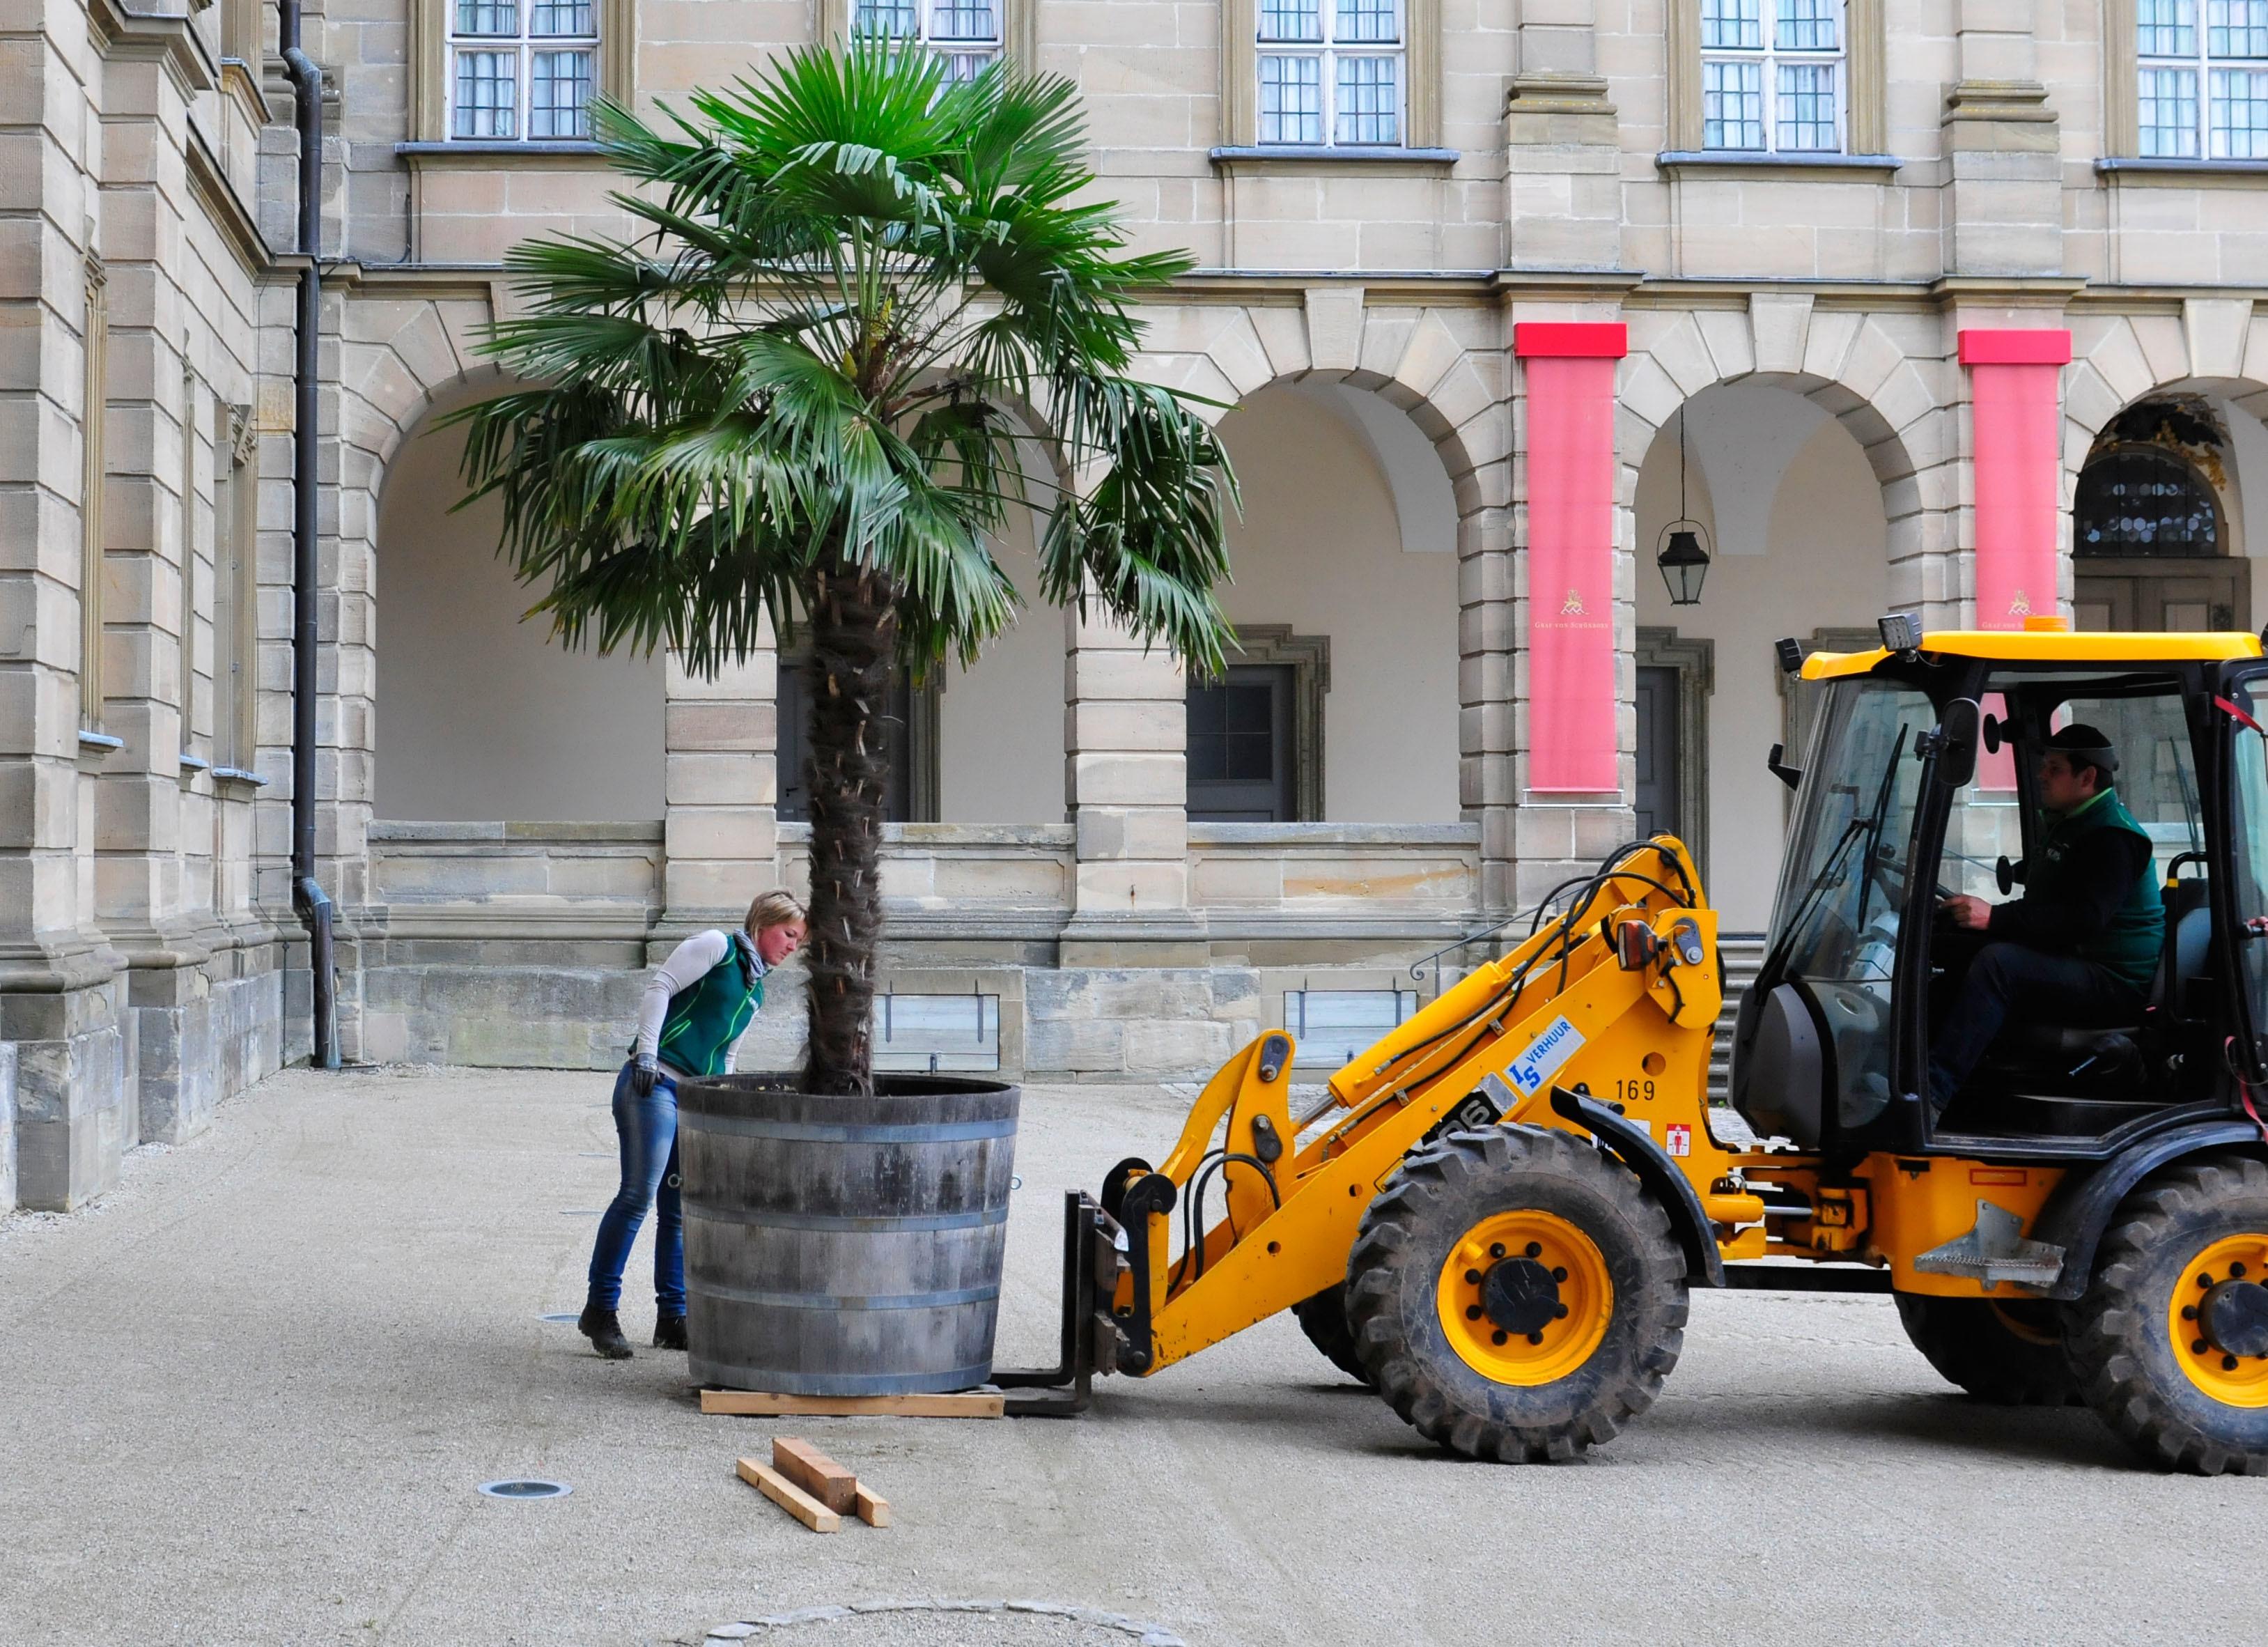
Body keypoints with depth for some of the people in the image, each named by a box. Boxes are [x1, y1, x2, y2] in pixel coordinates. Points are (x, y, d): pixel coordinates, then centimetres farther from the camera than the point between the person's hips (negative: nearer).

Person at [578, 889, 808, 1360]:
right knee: (638, 1194, -15)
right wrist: (646, 1053, -17)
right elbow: (660, 985, -9)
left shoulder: (756, 990, 24)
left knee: (680, 1211, 8)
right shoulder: (718, 947, 0)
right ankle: (599, 1309, -11)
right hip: (655, 1083, -9)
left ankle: (672, 1319, 14)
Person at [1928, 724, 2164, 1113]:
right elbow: (2042, 906, 23)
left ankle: (1932, 1091, -40)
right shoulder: (2069, 825, 20)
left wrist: (1996, 917, -30)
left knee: (1998, 961, -32)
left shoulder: (2113, 837, -14)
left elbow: (2084, 918, -27)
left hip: (2115, 986, -11)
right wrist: (1984, 914, 6)